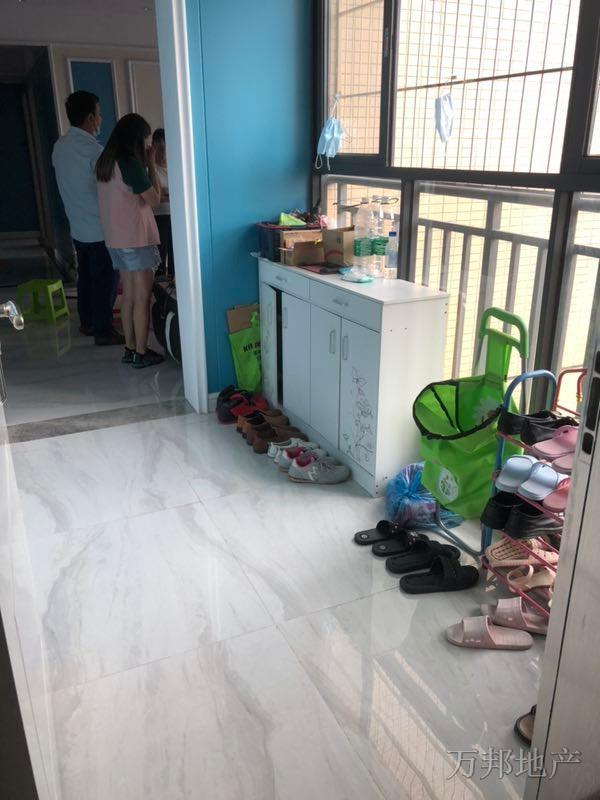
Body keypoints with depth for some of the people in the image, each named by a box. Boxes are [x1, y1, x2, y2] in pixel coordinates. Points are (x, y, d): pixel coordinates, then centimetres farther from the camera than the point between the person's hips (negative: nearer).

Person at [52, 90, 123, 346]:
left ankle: (87, 322, 26)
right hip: (101, 229, -8)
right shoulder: (94, 150, -18)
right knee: (105, 281, 1)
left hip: (78, 227, 8)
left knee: (85, 276, 16)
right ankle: (103, 331, 6)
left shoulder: (59, 147, 6)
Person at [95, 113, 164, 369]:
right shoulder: (131, 163, -16)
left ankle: (130, 349, 19)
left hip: (115, 239, 8)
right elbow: (154, 199, -9)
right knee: (142, 297, -1)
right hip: (136, 239, -8)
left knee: (128, 294, 14)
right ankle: (141, 353, 5)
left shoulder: (105, 162, 11)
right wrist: (151, 164, -2)